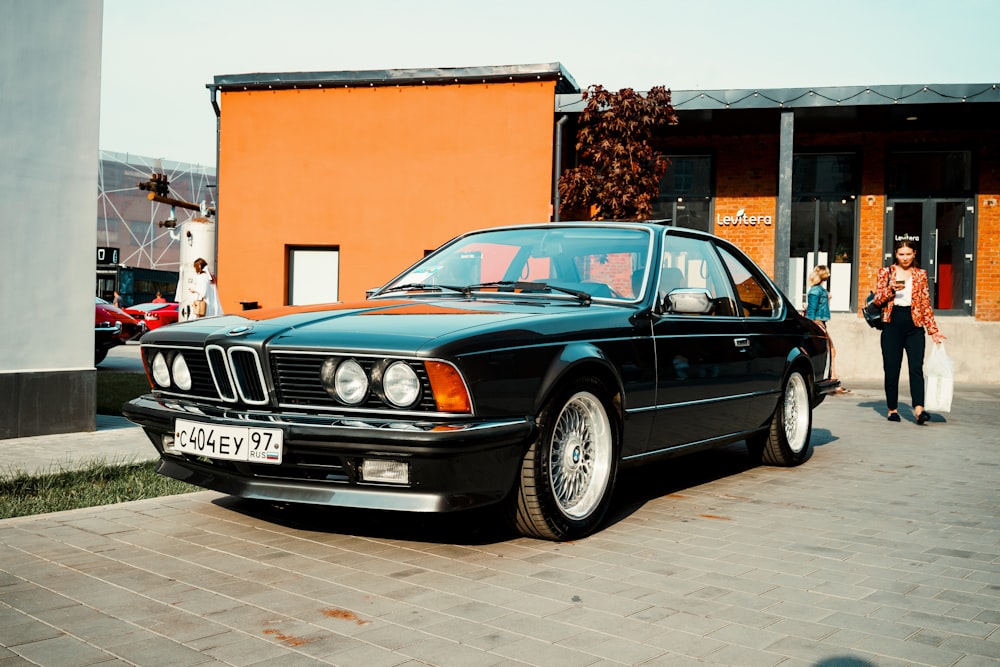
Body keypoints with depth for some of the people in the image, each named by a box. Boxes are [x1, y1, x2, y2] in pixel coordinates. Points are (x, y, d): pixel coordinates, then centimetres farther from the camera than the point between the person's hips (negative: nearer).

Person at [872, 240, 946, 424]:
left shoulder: (920, 274, 12)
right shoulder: (886, 272, 8)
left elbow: (926, 304, 12)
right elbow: (877, 300, 3)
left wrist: (933, 330, 8)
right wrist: (892, 289, -15)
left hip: (914, 324, 0)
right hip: (892, 323, 0)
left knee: (916, 367, -12)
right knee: (891, 369, 0)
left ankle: (919, 409, -22)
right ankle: (892, 409, 12)